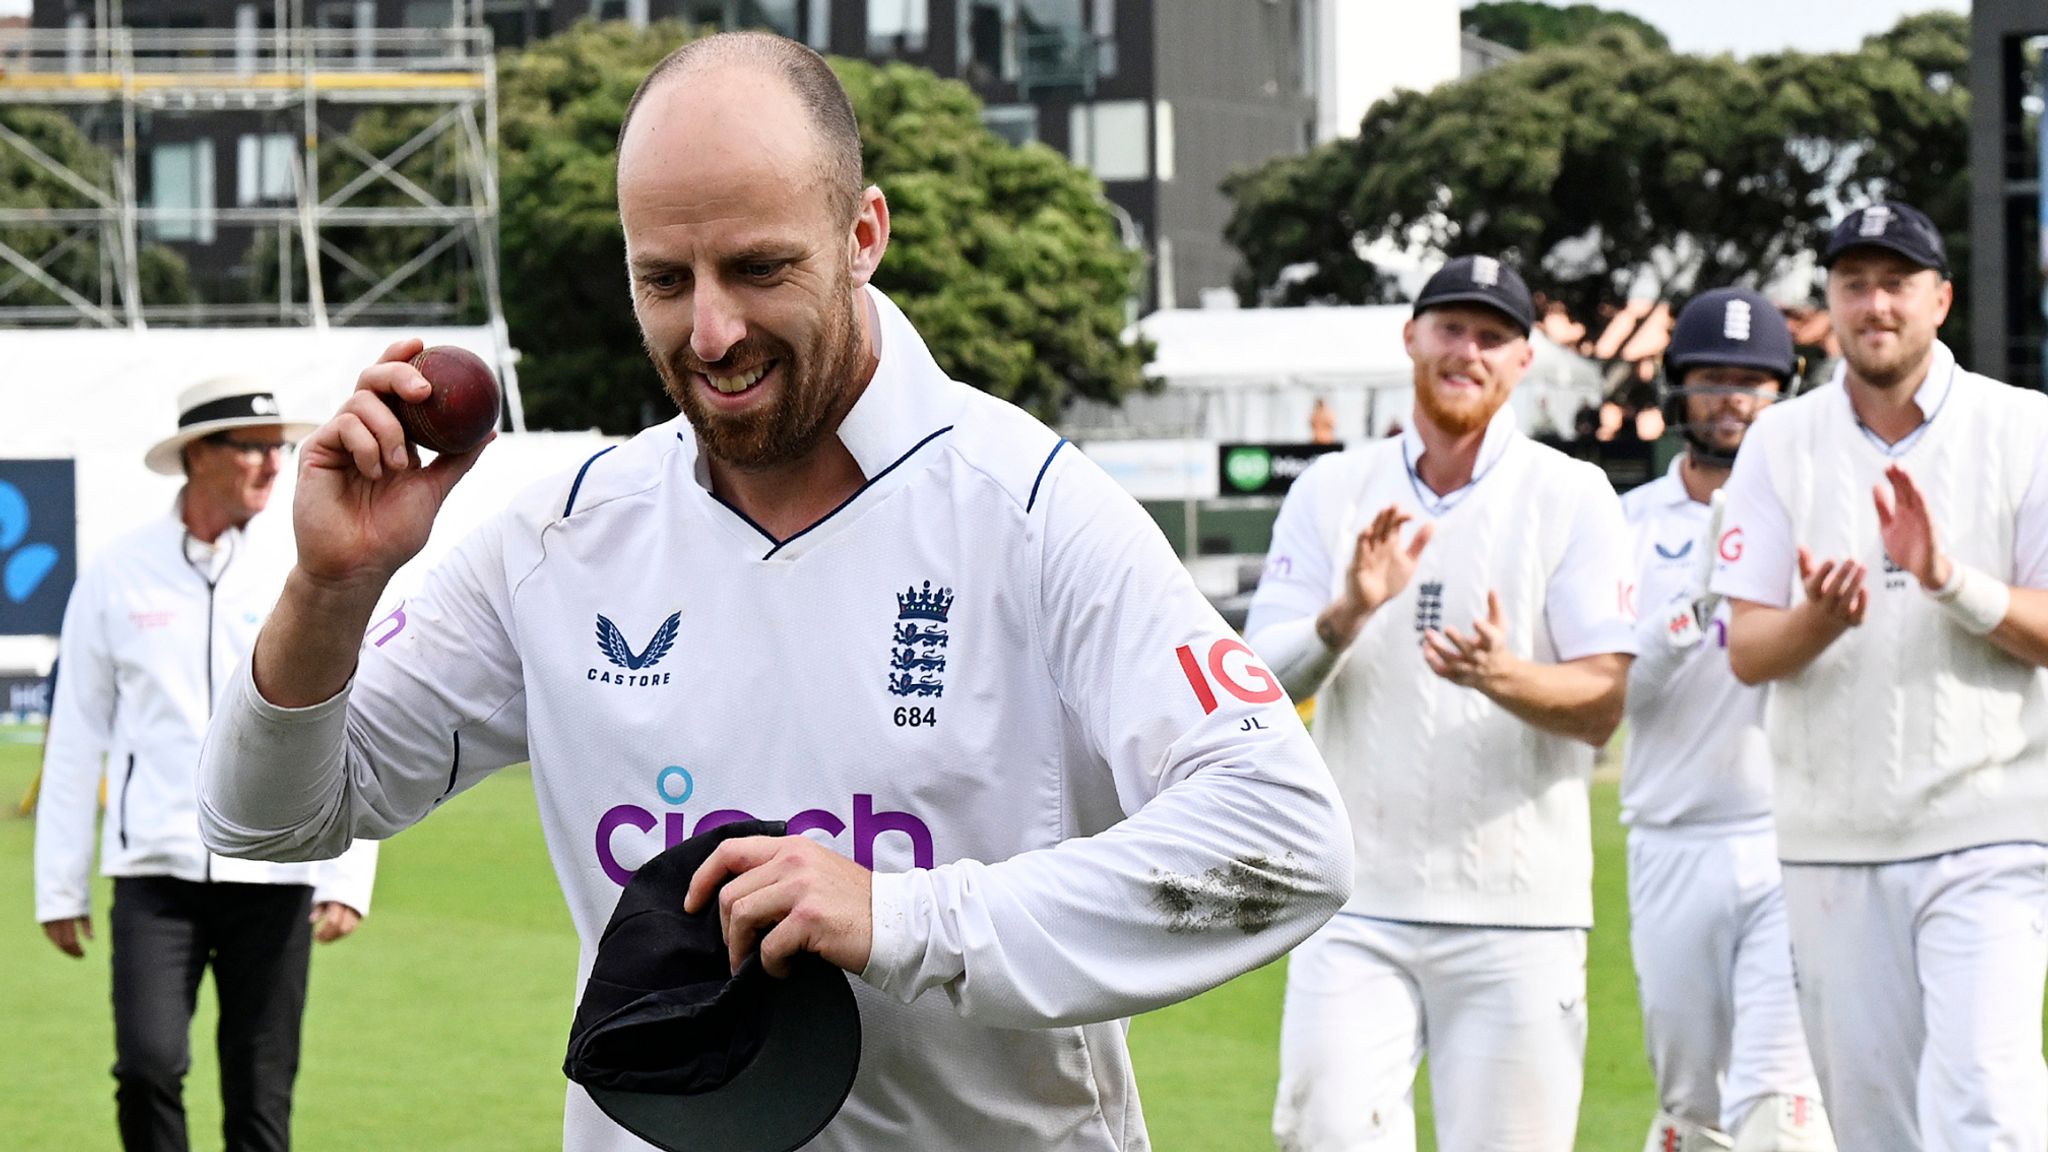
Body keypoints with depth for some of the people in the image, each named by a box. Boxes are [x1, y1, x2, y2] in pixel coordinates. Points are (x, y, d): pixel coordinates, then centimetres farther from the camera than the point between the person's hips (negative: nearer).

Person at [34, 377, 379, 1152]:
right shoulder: (118, 576, 5)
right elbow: (76, 739, 8)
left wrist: (347, 878, -7)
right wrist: (60, 887, 7)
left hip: (274, 876, 0)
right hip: (156, 870, 0)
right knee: (149, 1062, -15)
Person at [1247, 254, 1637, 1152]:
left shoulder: (1571, 496, 3)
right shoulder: (1330, 492, 9)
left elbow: (1604, 704, -4)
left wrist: (1502, 676, -25)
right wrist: (1346, 615, -18)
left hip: (1516, 910, -1)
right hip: (1357, 906, 1)